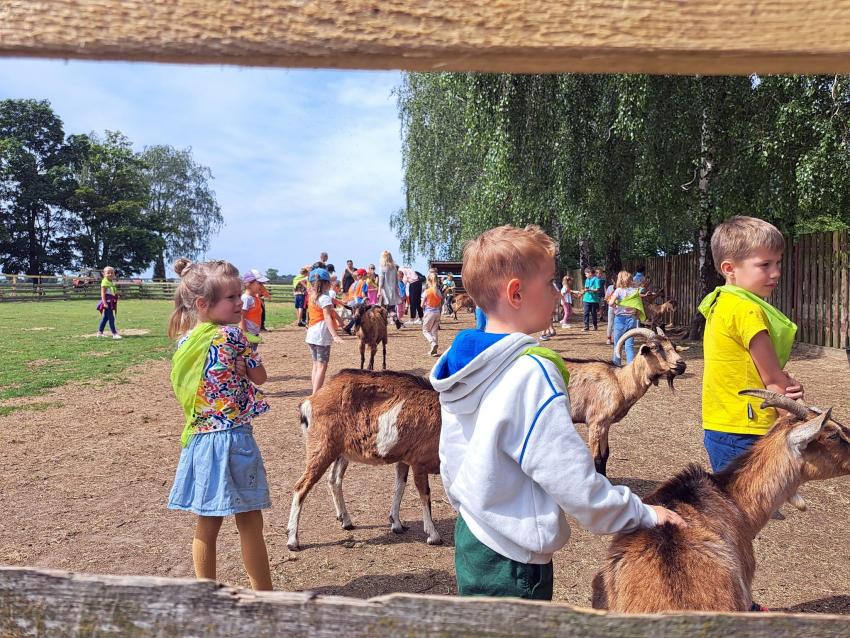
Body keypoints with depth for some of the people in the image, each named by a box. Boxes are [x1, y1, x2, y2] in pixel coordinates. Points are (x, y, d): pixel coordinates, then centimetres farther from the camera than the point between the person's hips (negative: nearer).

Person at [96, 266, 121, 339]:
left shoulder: (112, 283, 16)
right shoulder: (104, 282, -11)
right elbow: (103, 293, -16)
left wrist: (115, 305, 25)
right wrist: (104, 303, -24)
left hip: (111, 303, 9)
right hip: (107, 302, -9)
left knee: (105, 317, 15)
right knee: (111, 318, -9)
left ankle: (100, 332, 24)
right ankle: (114, 333, -9)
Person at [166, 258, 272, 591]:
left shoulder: (185, 341, 6)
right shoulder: (232, 335, -13)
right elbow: (259, 377, -2)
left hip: (198, 439, 6)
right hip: (233, 438, -6)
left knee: (206, 524, 15)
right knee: (249, 525, 6)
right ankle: (264, 596, 18)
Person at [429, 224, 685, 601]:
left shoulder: (463, 361, 1)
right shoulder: (532, 372, -25)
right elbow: (573, 481, -23)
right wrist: (643, 515, -9)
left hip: (470, 539, 8)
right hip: (513, 561, -8)